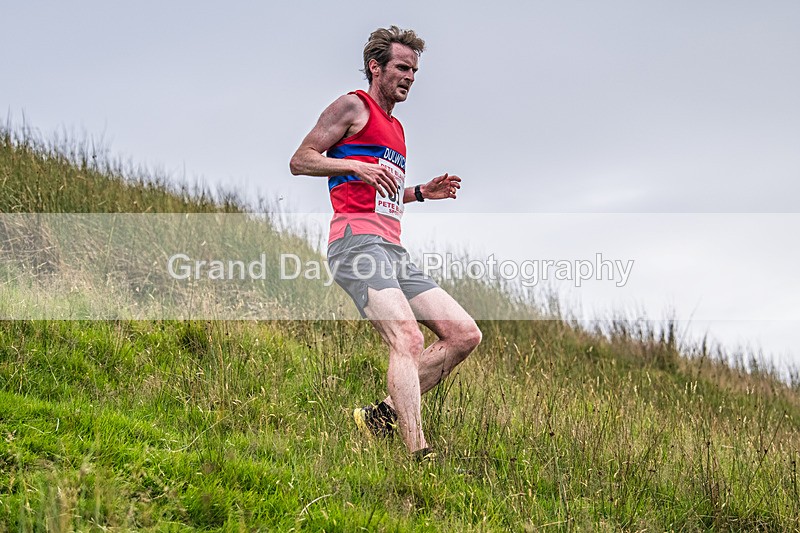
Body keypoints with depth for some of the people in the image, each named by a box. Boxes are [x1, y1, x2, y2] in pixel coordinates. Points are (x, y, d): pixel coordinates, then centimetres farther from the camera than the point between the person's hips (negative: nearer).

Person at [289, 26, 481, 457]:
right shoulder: (354, 106, 5)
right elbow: (300, 161, -2)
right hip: (358, 241, -9)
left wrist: (422, 192, 20)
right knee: (407, 338, -26)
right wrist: (357, 166, -14)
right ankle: (419, 456, -34)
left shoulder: (395, 128, 29)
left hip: (393, 251, 9)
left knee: (465, 335, 0)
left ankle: (382, 415, 2)